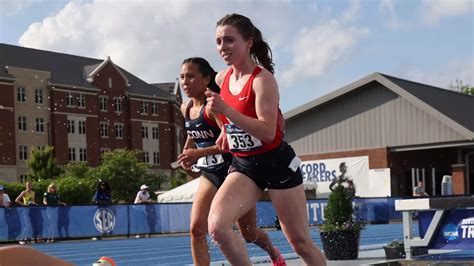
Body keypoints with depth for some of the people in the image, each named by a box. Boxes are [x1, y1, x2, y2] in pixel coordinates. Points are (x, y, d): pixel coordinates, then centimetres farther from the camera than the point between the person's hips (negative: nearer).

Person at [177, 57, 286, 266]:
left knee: (249, 234, 10)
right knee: (197, 229, -13)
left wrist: (199, 153, -35)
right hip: (209, 174, 6)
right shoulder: (186, 109, 2)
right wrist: (187, 151, 8)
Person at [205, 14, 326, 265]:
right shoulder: (221, 79, 4)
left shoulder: (262, 79, -17)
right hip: (243, 165, 6)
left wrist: (226, 111, -32)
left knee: (300, 242, 3)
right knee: (217, 225, -18)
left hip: (277, 164, -6)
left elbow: (267, 132, -27)